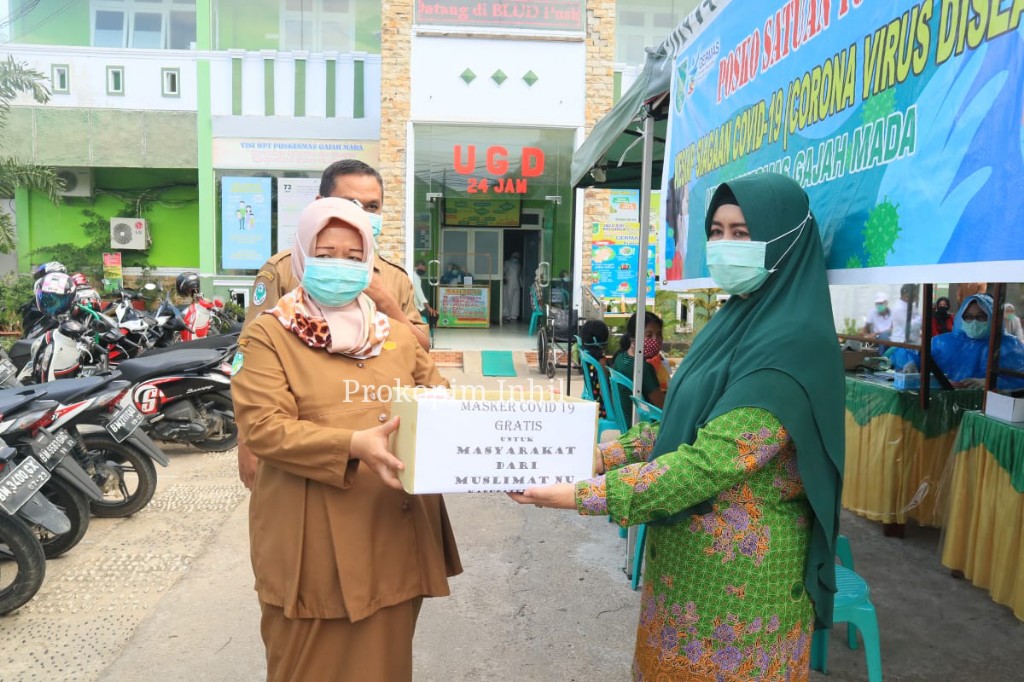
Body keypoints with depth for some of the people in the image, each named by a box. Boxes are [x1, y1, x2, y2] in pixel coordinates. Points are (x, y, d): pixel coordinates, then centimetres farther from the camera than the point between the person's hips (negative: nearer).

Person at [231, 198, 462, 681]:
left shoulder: (397, 335, 12)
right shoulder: (268, 335, -3)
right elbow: (262, 428, -14)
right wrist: (352, 445, -27)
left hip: (394, 533, 4)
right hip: (313, 542, -4)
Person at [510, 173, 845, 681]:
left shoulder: (794, 342, -22)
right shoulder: (739, 320, 6)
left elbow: (708, 462, -28)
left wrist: (581, 495, -27)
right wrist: (603, 453, -1)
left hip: (740, 567, -8)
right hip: (685, 549, 8)